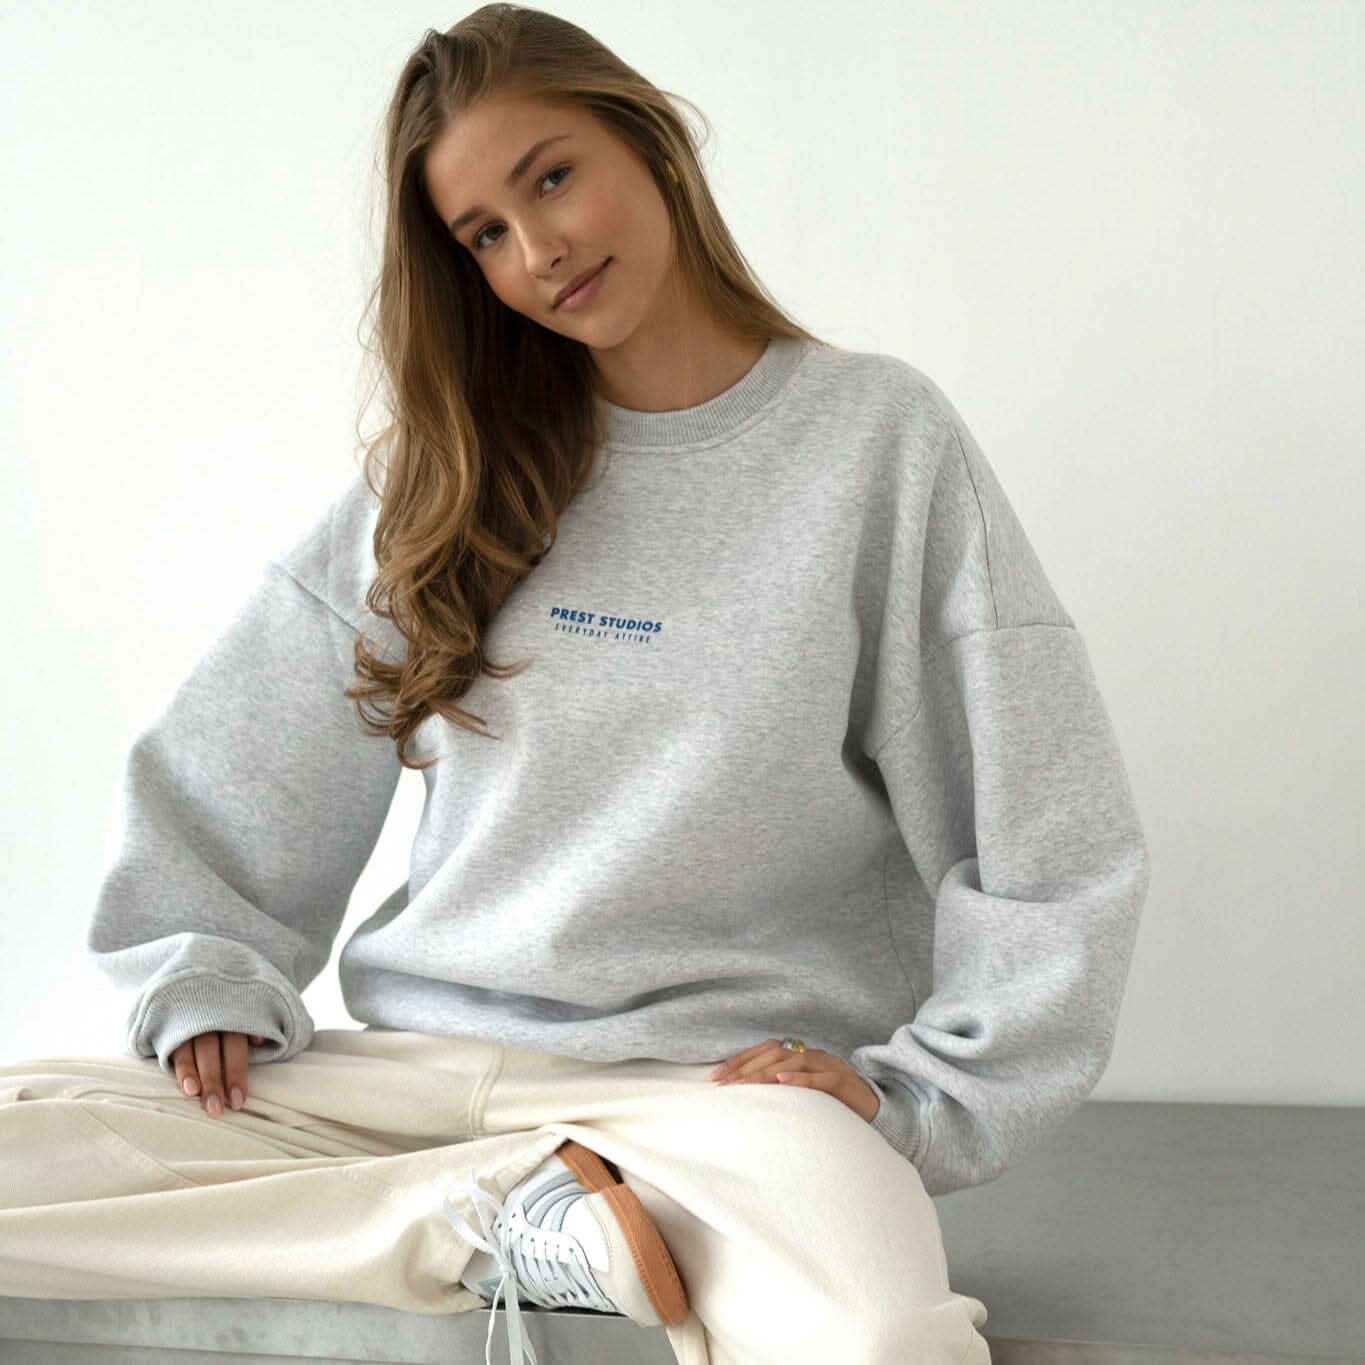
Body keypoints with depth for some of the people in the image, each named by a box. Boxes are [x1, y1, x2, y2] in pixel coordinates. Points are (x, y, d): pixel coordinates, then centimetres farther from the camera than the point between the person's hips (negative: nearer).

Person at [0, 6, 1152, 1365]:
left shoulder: (877, 437, 3)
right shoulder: (442, 470, 14)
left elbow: (1055, 853, 0)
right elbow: (217, 765, 19)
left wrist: (910, 1093, -8)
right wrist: (208, 976, 7)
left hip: (723, 1079, -4)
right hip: (415, 1068, 5)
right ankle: (512, 1225, -17)